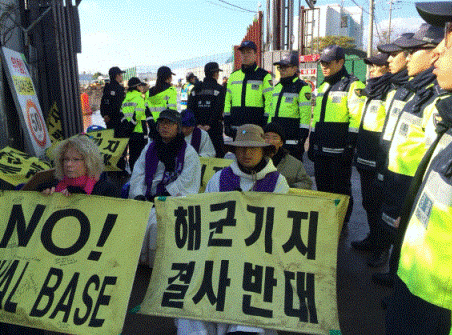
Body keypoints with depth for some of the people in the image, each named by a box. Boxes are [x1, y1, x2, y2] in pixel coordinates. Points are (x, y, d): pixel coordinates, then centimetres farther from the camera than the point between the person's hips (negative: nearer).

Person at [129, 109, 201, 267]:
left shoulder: (188, 152, 5)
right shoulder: (150, 148, 19)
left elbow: (186, 180, -5)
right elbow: (138, 174, 13)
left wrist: (163, 195, -13)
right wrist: (138, 196, -4)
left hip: (175, 199, -4)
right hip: (148, 198, 4)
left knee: (155, 222, -29)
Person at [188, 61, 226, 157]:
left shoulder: (196, 88, 10)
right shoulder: (219, 89, -3)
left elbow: (190, 108, 3)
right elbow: (218, 109, -14)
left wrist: (197, 124, -1)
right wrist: (209, 125, -13)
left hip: (198, 128, 5)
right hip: (214, 128, -5)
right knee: (218, 152, 1)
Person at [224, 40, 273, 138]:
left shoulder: (264, 76, 2)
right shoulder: (233, 76, 16)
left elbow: (270, 101, -4)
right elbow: (227, 100, 17)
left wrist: (267, 125, -12)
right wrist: (227, 122, 9)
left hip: (256, 127, -4)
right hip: (236, 126, 5)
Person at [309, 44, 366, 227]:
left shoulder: (353, 85, -5)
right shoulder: (323, 87, 19)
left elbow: (357, 118, -13)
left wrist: (350, 146, -18)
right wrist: (312, 144, 19)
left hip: (339, 150, -7)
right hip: (321, 150, 7)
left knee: (340, 190, 3)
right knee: (323, 189, 14)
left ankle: (342, 224, 17)